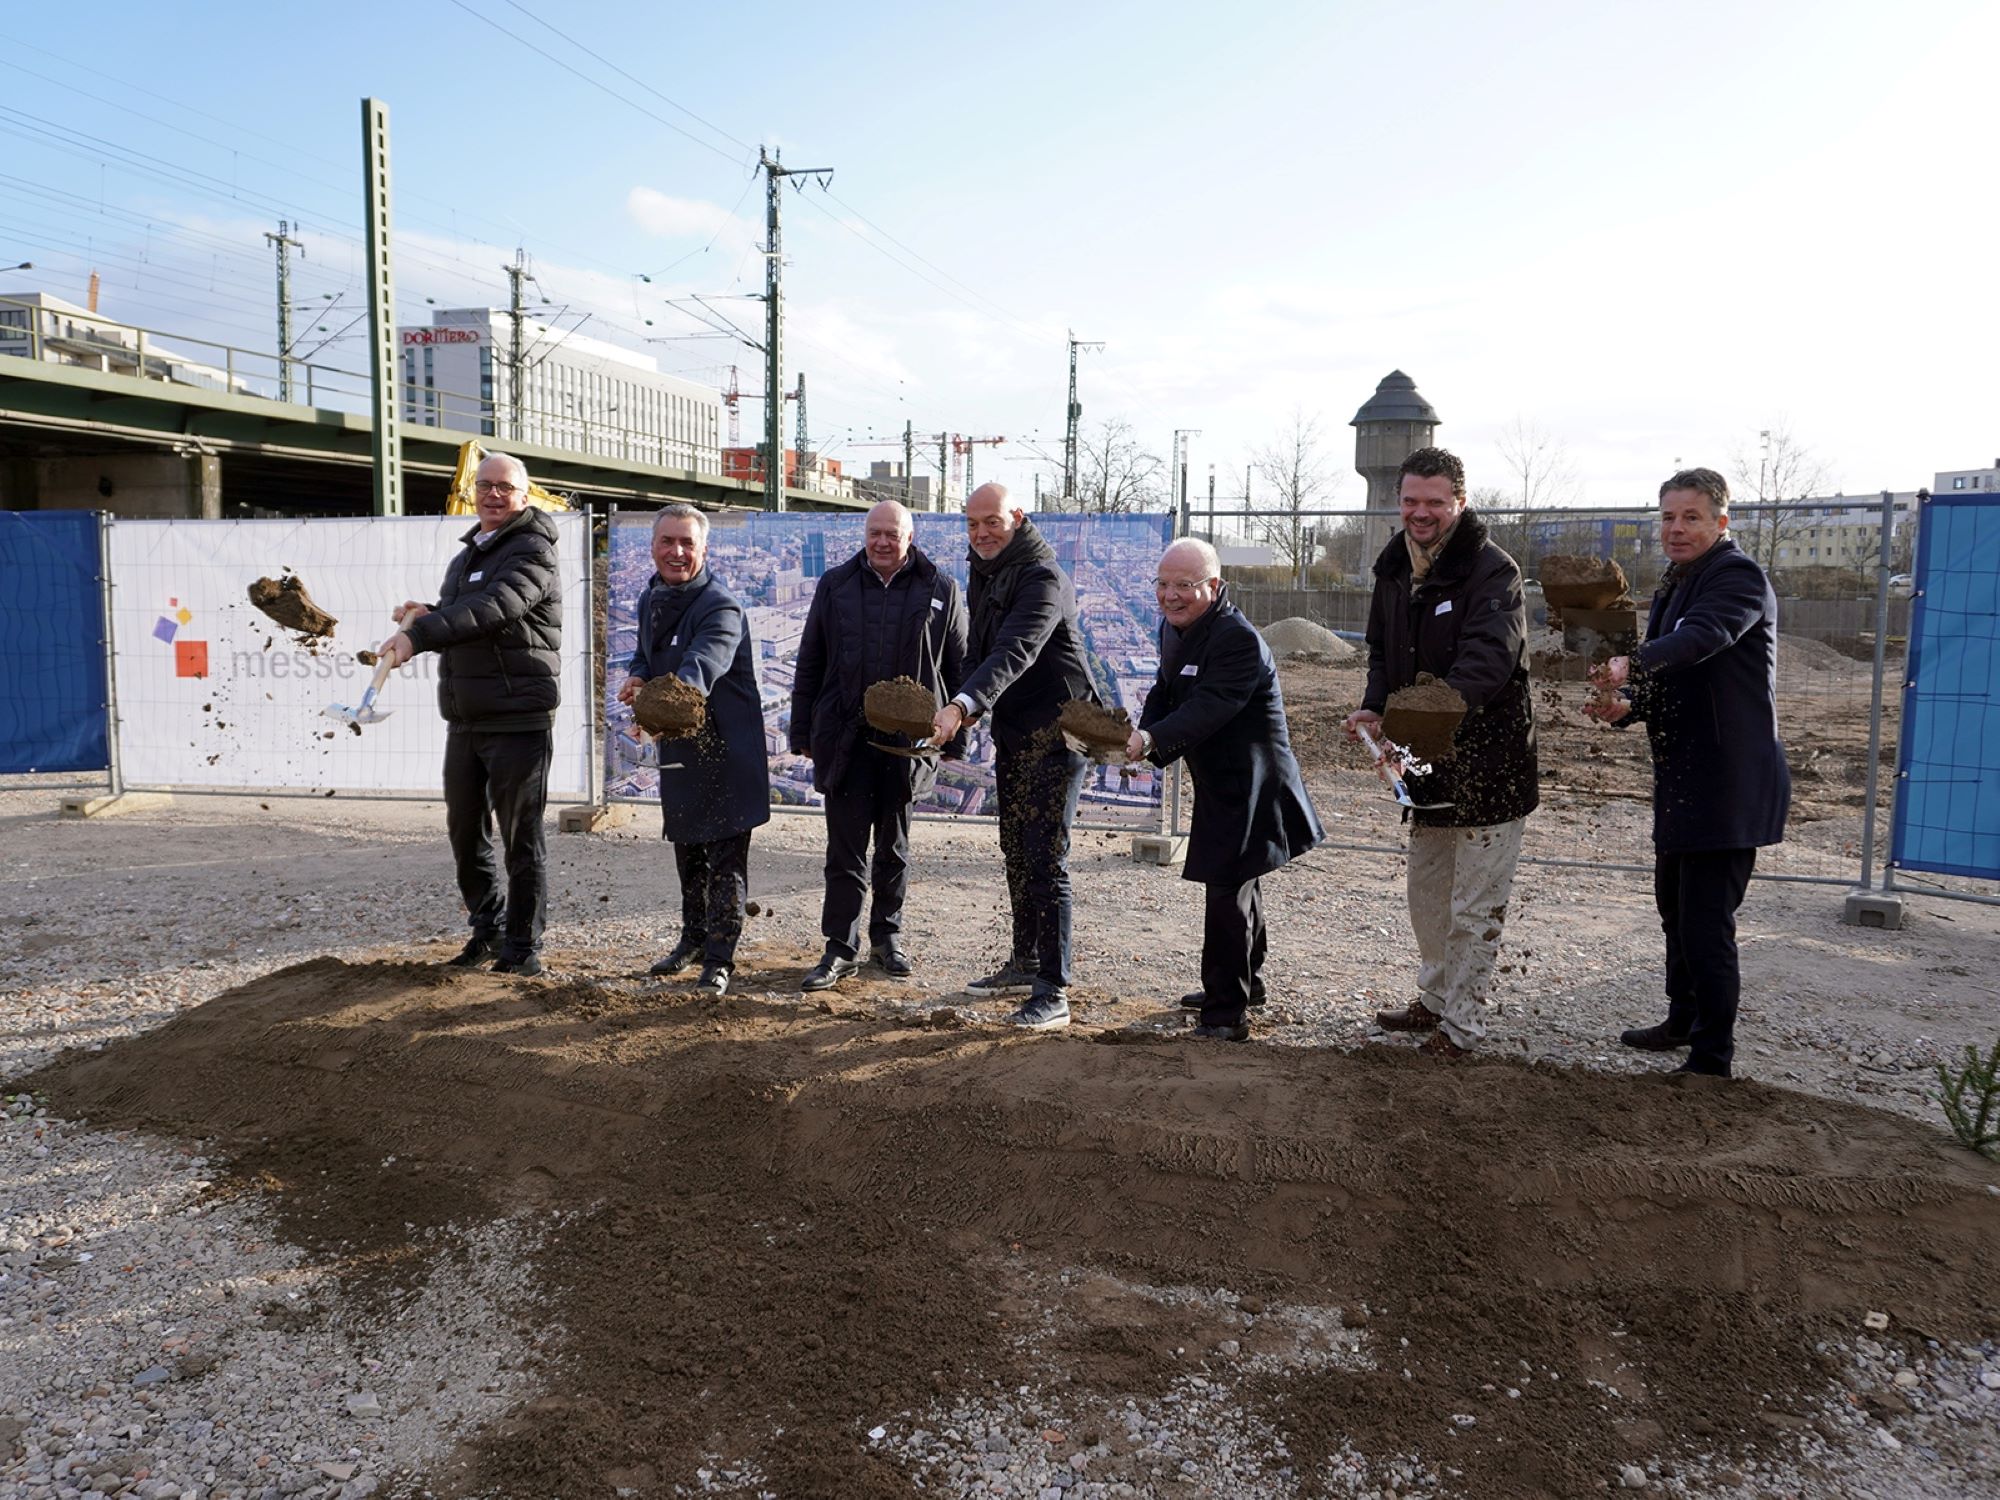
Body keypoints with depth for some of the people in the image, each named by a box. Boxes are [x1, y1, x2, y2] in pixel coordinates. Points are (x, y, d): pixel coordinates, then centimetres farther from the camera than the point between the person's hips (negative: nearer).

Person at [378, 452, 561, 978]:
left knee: (521, 838, -1)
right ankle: (489, 928, 33)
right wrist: (426, 616, 6)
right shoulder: (467, 555, 19)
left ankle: (524, 949, 10)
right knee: (464, 833, 16)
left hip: (519, 720, -9)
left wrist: (418, 634, -33)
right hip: (464, 719, 9)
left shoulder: (531, 551, -9)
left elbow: (491, 610, -26)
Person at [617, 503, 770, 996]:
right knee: (686, 850, 20)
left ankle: (718, 959, 4)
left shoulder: (722, 608, -20)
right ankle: (693, 937, 36)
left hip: (726, 748, -8)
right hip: (677, 745, 8)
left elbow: (703, 664, -39)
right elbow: (643, 653, 18)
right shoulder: (650, 598, 6)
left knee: (726, 858, -4)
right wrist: (637, 678, -7)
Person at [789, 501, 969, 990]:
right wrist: (803, 733, 5)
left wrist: (955, 738, 1)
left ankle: (887, 936, 28)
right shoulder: (836, 585, 6)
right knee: (845, 847, 1)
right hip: (844, 738, 0)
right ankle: (841, 949, 9)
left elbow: (958, 668, 5)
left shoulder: (941, 589, 2)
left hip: (907, 739, 0)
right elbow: (809, 664, 9)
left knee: (895, 846, 13)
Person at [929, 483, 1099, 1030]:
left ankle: (1053, 993, -7)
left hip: (1054, 733, -9)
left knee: (1046, 861, -11)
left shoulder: (1042, 579, -18)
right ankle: (1025, 964, 30)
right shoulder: (984, 574, 12)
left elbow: (1013, 654, -33)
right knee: (1016, 853, 16)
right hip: (1011, 733, 9)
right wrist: (960, 714, 2)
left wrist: (962, 705, -46)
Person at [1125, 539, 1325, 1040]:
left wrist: (1152, 739, -46)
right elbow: (1165, 692, 10)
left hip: (1249, 786, -10)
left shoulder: (1239, 640, -24)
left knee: (1227, 891, -9)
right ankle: (1245, 981, 42)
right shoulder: (1174, 628, 6)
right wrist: (1141, 740, -9)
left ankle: (1226, 1013, 0)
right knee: (1238, 883, 24)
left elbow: (1208, 708, -34)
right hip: (1220, 783, 10)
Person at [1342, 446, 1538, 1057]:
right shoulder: (1393, 569, 5)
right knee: (1426, 894, 20)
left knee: (1474, 907, 3)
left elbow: (1485, 663, -32)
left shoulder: (1493, 572, -18)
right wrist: (1374, 708, -6)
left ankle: (1461, 1024, 17)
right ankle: (1434, 999, 38)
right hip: (1426, 762, 8)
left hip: (1488, 763, -7)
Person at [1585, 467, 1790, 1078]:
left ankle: (1712, 1060, 3)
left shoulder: (1738, 575, -12)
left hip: (1728, 783, -10)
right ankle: (1683, 1021, 40)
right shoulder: (1674, 588, 16)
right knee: (1674, 906, 22)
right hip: (1683, 777, 10)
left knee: (1706, 921, -8)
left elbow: (1701, 637, -33)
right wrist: (1624, 705, -5)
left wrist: (1631, 666, -50)